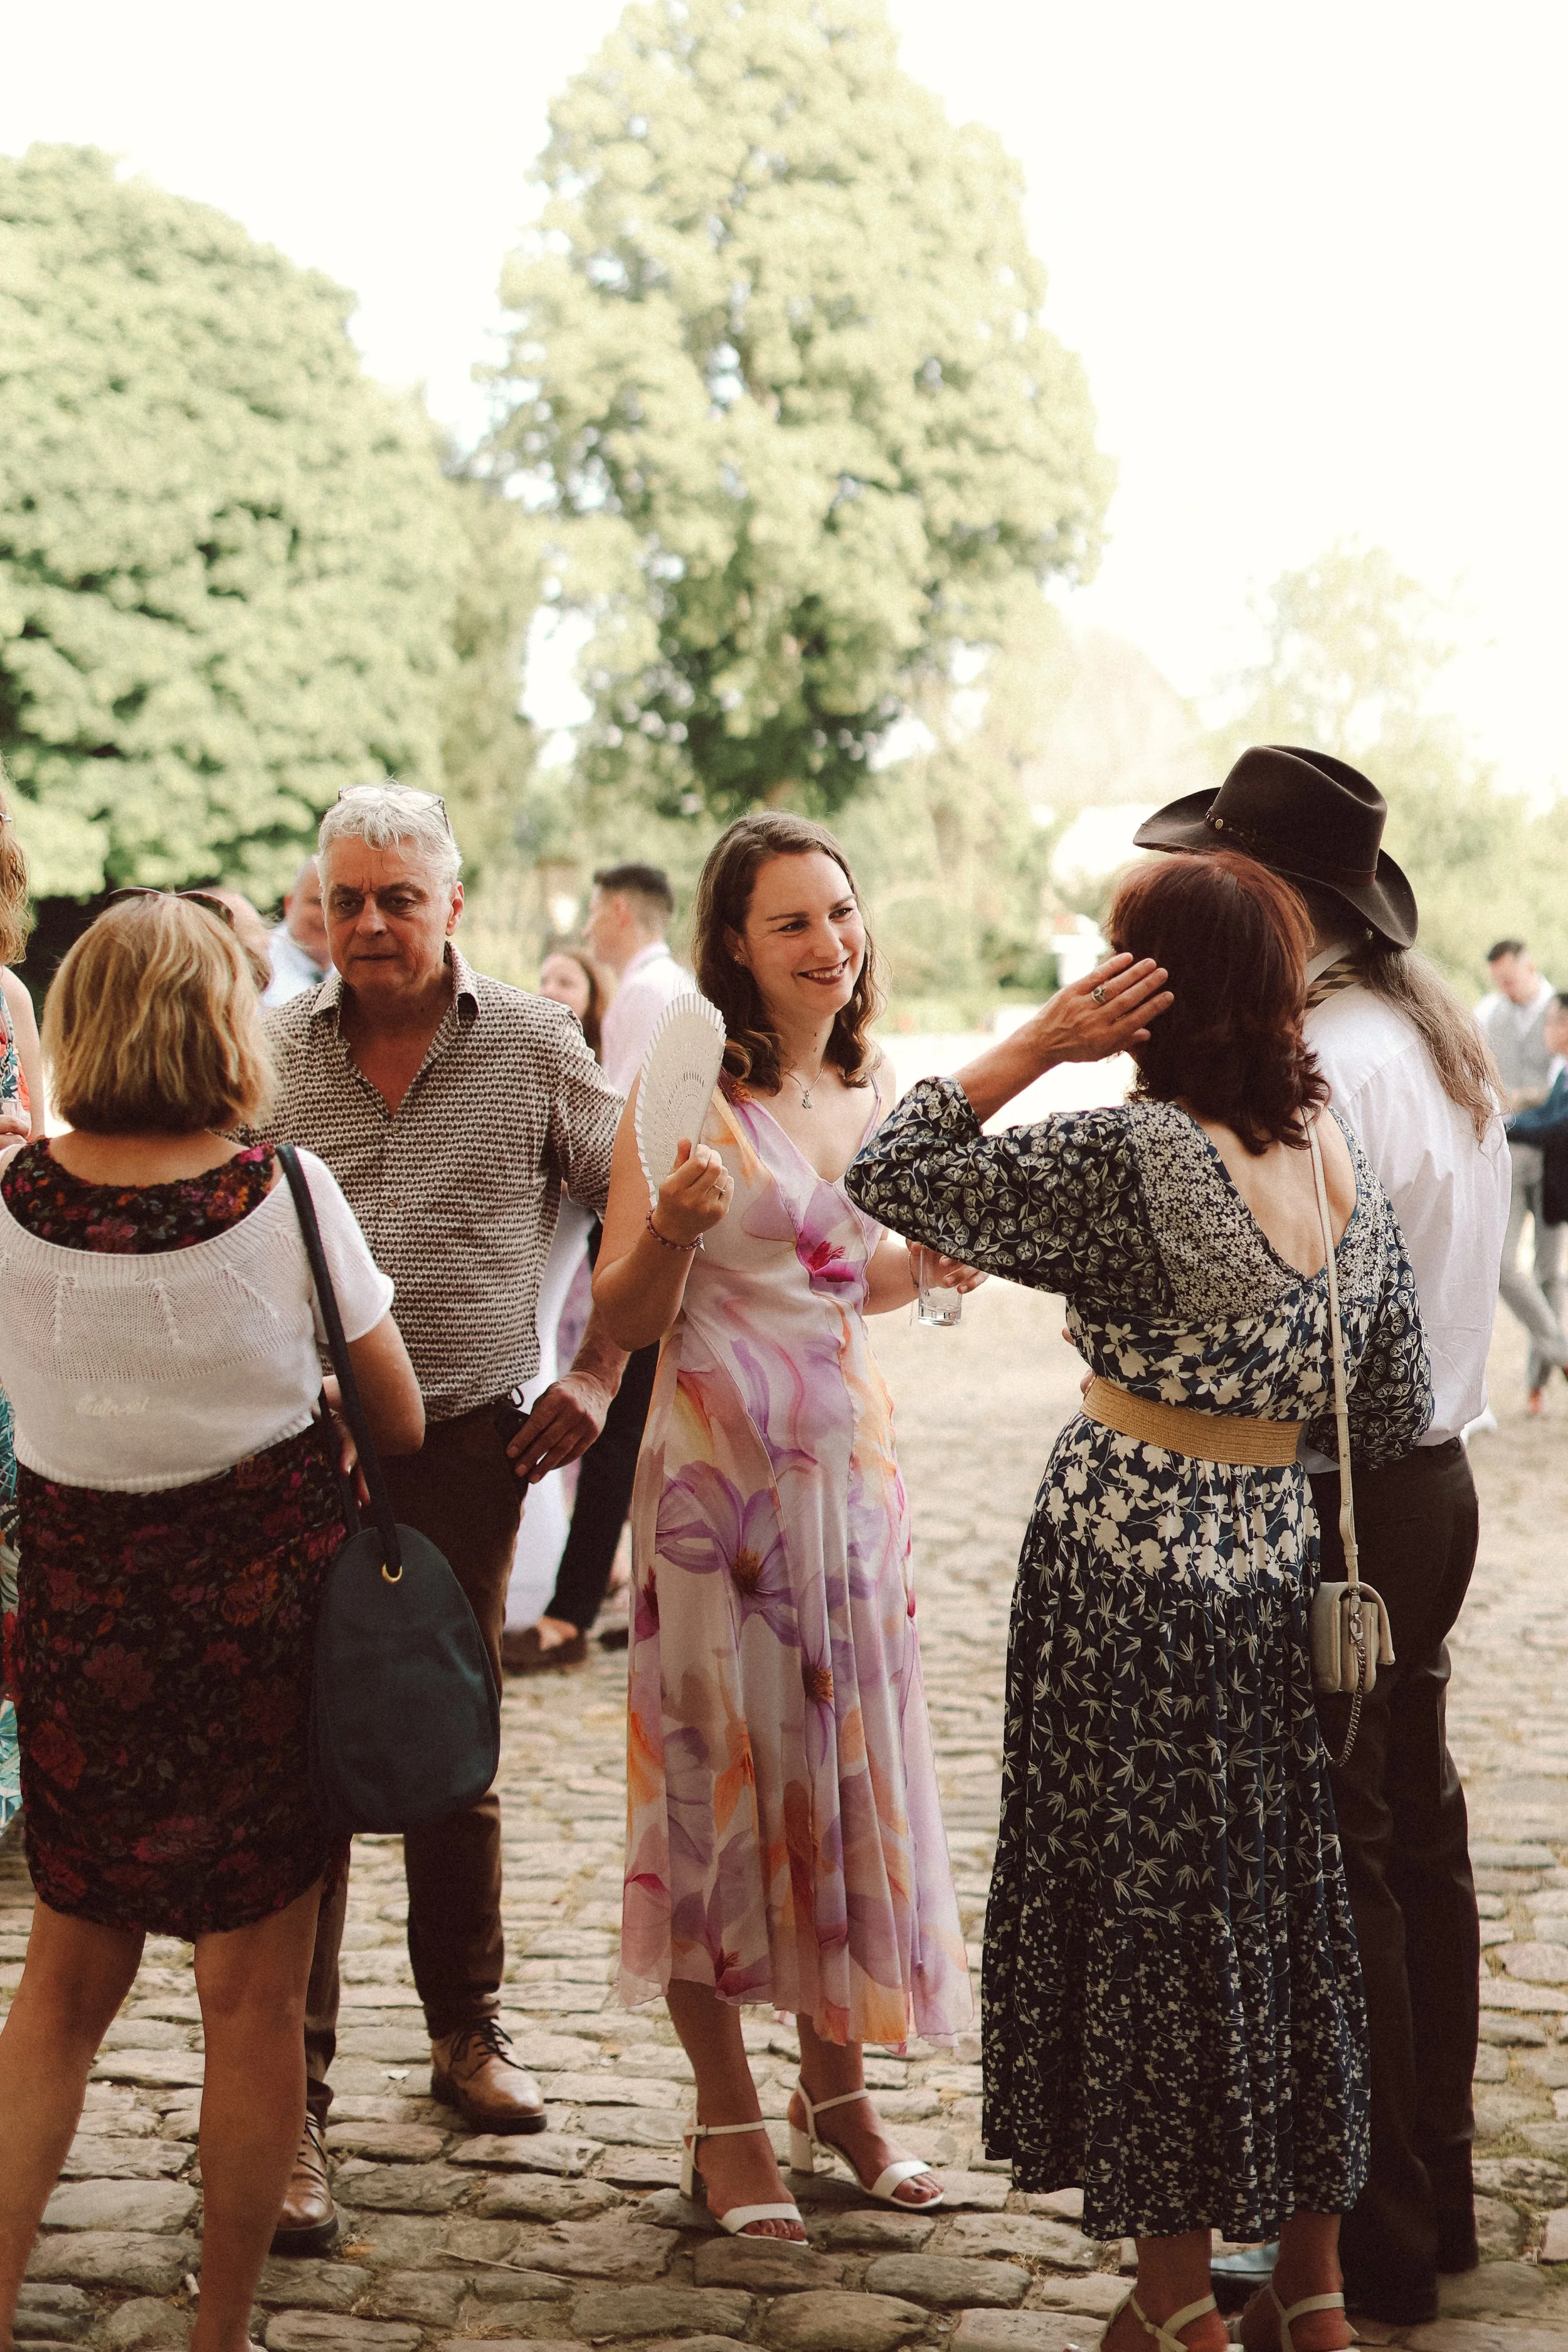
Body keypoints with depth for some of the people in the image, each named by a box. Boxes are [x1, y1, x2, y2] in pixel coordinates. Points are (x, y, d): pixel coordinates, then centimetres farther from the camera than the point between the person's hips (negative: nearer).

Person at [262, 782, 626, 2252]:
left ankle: (464, 2030, 31)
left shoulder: (532, 1049, 1)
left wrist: (598, 1375, -1)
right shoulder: (269, 1054, 2)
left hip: (467, 1445, 1)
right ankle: (291, 2102, 1)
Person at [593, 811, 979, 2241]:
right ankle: (729, 2113, 15)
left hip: (849, 1465, 6)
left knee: (847, 1762, 11)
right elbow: (626, 1319, -10)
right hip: (719, 1468, -6)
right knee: (719, 1765, 2)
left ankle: (836, 2084, 26)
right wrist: (675, 1228, -28)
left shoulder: (868, 1095, 9)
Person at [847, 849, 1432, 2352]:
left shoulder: (1133, 1156, -19)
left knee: (1146, 1907, 6)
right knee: (1283, 1900, 15)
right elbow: (1392, 1418, 7)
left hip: (1130, 1566, -6)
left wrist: (1033, 1045, -12)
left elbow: (894, 1178, -13)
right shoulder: (1345, 1160, 2)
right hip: (1278, 1566, 6)